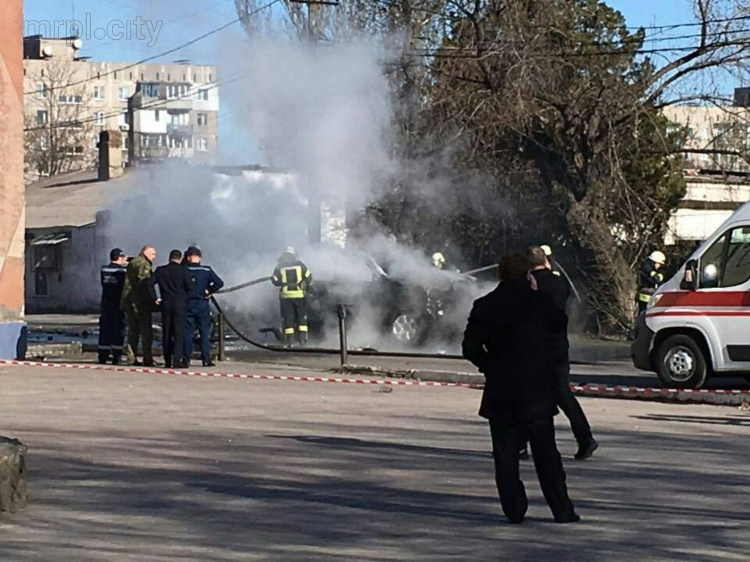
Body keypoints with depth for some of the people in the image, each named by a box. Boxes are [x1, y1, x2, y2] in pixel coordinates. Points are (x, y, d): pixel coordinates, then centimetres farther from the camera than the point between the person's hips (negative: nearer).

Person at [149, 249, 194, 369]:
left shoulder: (160, 270, 5)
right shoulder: (183, 270, -5)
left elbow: (150, 284, 1)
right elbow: (190, 286, -11)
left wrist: (154, 298, 6)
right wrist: (186, 298, 5)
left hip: (166, 305, 3)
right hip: (180, 304, -3)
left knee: (166, 334, 10)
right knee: (179, 333, -3)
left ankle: (168, 361, 12)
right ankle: (177, 360, -11)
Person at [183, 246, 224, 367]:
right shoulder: (207, 270, -2)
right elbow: (219, 283, -9)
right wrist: (209, 292, 1)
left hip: (188, 304, -1)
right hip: (202, 304, 1)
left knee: (187, 333, 3)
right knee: (204, 332, 6)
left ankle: (186, 360, 1)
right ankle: (206, 359, 3)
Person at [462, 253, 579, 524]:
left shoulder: (485, 306, -3)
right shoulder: (541, 302, -6)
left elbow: (470, 347, -3)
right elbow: (559, 326, 12)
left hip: (500, 391, 0)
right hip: (537, 390, 0)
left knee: (505, 455, 7)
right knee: (546, 453, 7)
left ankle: (514, 509, 4)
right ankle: (562, 510, 7)